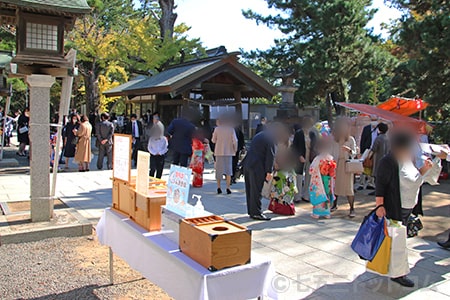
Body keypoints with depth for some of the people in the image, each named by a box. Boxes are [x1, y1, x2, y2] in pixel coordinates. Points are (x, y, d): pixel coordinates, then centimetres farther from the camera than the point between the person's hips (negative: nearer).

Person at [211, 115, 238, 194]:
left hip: (219, 152, 0)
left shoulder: (217, 129, -3)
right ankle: (228, 188, 1)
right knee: (228, 170, 6)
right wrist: (235, 149, 6)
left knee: (219, 170, 10)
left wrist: (213, 135, 20)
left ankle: (219, 187, 10)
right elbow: (235, 141, -7)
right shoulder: (231, 129, -2)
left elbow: (214, 140, 2)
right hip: (229, 152, 0)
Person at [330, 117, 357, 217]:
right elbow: (331, 152, 11)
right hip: (336, 164, 2)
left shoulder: (351, 139, 3)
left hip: (347, 165, -2)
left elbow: (354, 154, 2)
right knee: (334, 185, 6)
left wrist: (349, 150, -18)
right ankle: (334, 204, 26)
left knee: (348, 186, -5)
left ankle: (352, 209, 0)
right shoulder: (333, 139, 5)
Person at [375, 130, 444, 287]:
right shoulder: (388, 162, -18)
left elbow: (415, 180, 18)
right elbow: (380, 184, -18)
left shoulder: (407, 160, 8)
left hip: (407, 207, 9)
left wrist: (424, 168, 1)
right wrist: (379, 205, -23)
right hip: (394, 208, -9)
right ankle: (397, 273, 10)